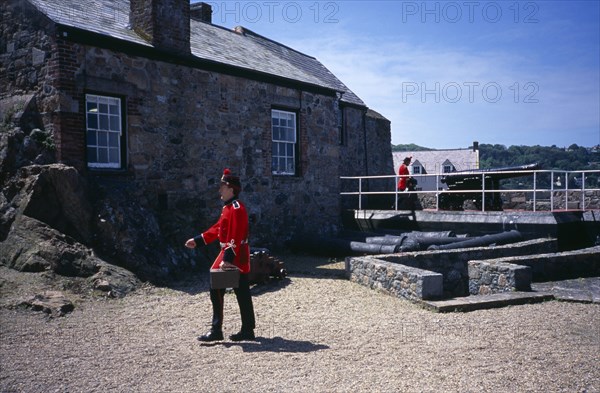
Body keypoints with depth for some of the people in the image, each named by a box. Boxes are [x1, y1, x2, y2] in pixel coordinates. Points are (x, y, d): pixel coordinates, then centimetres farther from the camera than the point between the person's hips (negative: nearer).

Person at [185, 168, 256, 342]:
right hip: (237, 256, 10)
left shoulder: (237, 208, -17)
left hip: (234, 257, -10)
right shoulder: (228, 207, 15)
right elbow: (218, 229, 21)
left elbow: (235, 237, -23)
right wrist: (197, 240, 21)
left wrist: (228, 258, -27)